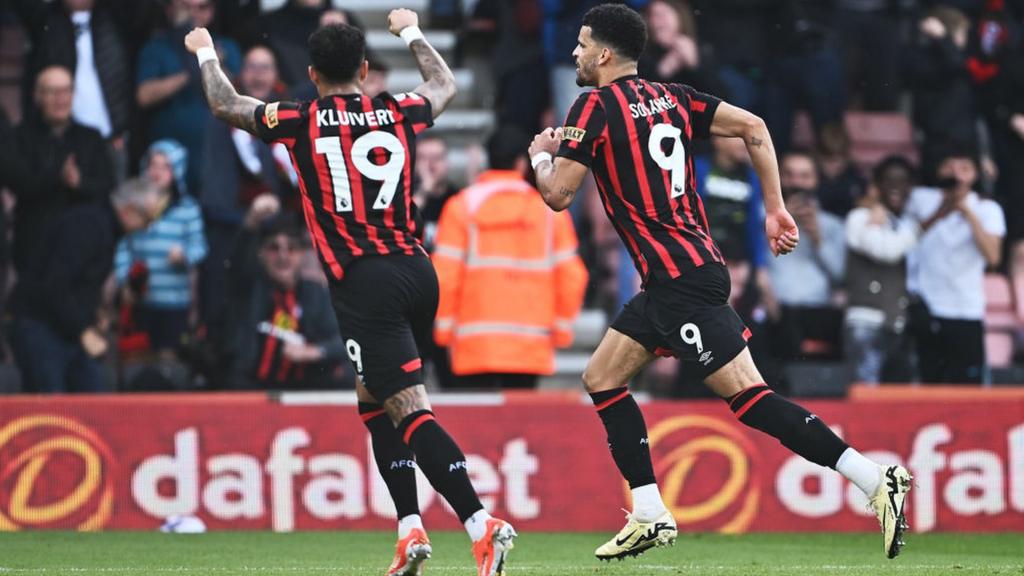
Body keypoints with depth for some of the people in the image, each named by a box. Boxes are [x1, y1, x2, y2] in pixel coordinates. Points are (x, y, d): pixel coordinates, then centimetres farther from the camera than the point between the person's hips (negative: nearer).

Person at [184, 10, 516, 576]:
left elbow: (225, 105, 19)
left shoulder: (303, 122, 1)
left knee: (409, 410, -11)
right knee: (374, 401, 22)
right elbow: (445, 86, 35)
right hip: (417, 271, 5)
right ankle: (410, 530, 13)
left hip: (364, 282, -5)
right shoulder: (397, 112, 10)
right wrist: (411, 33, 51)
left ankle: (482, 525, -26)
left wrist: (205, 52, 37)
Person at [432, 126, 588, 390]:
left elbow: (445, 274, -4)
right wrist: (561, 327, 13)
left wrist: (444, 326, 5)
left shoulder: (462, 205, 1)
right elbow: (571, 275, 3)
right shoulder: (549, 208, 6)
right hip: (531, 345, 2)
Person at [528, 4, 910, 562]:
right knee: (601, 378, 15)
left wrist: (541, 155, 12)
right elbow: (752, 126, 10)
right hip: (672, 279, 9)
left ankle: (874, 478, -19)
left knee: (747, 395, -13)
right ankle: (650, 516, 13)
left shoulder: (595, 107, -9)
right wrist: (774, 208, 12)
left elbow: (557, 194, -10)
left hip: (680, 282, -9)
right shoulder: (670, 97, 13)